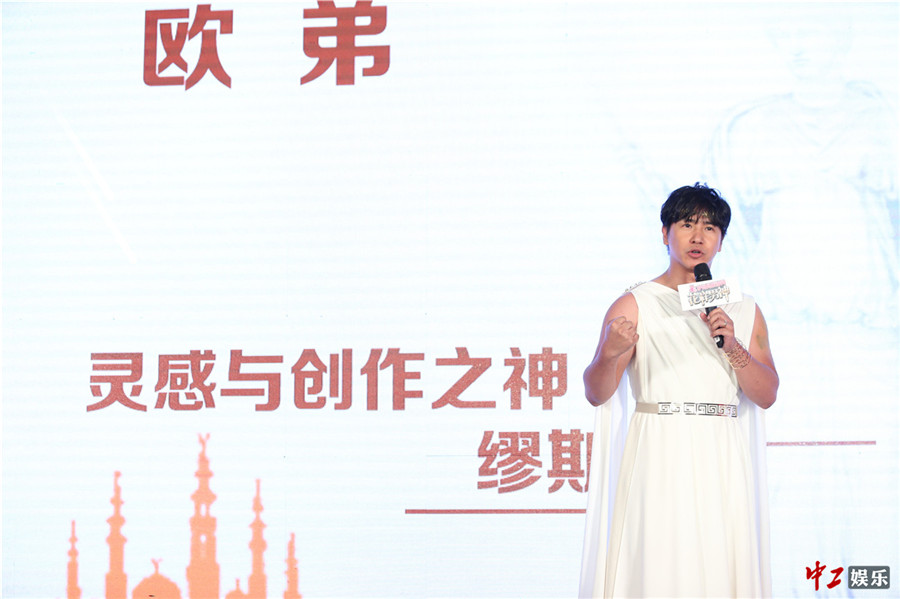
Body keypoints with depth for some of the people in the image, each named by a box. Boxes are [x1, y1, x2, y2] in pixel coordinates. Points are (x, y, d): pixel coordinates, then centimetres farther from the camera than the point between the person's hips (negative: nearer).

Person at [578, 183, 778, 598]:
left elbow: (766, 395, 7)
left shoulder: (744, 311, 13)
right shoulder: (634, 306, 2)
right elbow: (596, 394, -3)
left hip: (723, 461, 3)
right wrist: (609, 353, -23)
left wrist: (733, 346, -8)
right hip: (658, 460, -3)